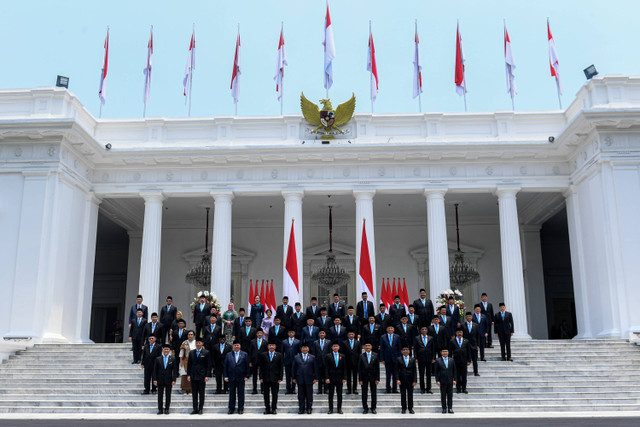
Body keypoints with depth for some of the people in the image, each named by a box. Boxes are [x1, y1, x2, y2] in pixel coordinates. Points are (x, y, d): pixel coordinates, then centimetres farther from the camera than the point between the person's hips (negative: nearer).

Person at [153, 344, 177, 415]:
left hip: (169, 380, 0)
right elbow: (155, 370, 3)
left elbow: (175, 370, 0)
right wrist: (155, 379, -4)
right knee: (160, 395, 4)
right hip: (160, 380, 0)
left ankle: (166, 409, 14)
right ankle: (160, 409, 12)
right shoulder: (158, 359, 2)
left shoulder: (172, 359, 0)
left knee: (168, 395, 5)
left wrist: (174, 380, -6)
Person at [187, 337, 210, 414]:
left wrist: (207, 376, -8)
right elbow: (189, 364, 11)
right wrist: (188, 375, 3)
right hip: (193, 376, 3)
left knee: (201, 393, 2)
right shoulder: (191, 352, 9)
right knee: (194, 393, 5)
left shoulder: (206, 352, -1)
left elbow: (208, 365, -2)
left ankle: (200, 409, 9)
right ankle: (195, 409, 11)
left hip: (202, 376, -3)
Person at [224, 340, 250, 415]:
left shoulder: (245, 354, 2)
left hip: (241, 378, -1)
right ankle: (231, 408, 16)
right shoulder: (228, 354, 6)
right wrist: (226, 376, 0)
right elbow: (225, 366, 5)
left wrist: (246, 376, -4)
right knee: (232, 394, 7)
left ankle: (240, 408, 13)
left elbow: (247, 366, 1)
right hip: (231, 378, 1)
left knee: (241, 394, 4)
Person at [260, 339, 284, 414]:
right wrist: (261, 378, -2)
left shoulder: (279, 355, 4)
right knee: (266, 394, 5)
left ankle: (274, 409, 11)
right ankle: (267, 409, 13)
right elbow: (261, 367, 4)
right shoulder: (263, 355, 5)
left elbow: (281, 368, 3)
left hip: (275, 379, -1)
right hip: (265, 378, 1)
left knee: (274, 394, 3)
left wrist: (280, 378, -3)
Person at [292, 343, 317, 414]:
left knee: (309, 395, 4)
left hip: (309, 379, -1)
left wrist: (315, 378, 0)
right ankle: (301, 409, 12)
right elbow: (293, 368, 9)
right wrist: (294, 378, 4)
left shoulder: (312, 357, 6)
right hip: (300, 380, 1)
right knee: (301, 395, 4)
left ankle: (309, 408, 13)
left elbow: (315, 368, 5)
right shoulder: (296, 357, 8)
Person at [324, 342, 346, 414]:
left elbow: (344, 368, 6)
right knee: (331, 394, 2)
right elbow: (326, 368, -2)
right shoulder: (328, 356, 1)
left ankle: (339, 409, 13)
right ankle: (330, 409, 9)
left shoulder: (342, 356, 7)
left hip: (339, 378, 2)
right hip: (331, 378, -2)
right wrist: (326, 378, -10)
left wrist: (344, 378, -1)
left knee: (339, 394, 5)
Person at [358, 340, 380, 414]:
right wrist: (360, 379, -5)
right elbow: (359, 368, 0)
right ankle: (365, 408, 16)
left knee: (374, 393, 5)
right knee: (364, 394, 5)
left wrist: (377, 378, -4)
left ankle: (373, 408, 16)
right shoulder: (361, 356, 0)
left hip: (373, 377, 0)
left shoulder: (375, 355, 1)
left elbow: (377, 368, 2)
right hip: (364, 377, 0)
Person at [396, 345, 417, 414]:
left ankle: (410, 408, 14)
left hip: (410, 380, 1)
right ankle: (404, 408, 13)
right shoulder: (398, 359, 3)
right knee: (403, 395, 4)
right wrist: (398, 379, -10)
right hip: (402, 381, -1)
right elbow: (397, 370, 0)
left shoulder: (412, 359, 6)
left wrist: (415, 380, -3)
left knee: (410, 395, 4)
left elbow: (414, 371, 4)